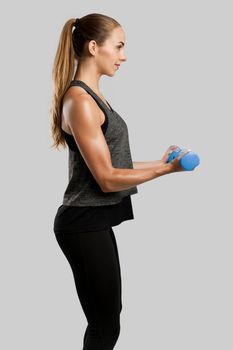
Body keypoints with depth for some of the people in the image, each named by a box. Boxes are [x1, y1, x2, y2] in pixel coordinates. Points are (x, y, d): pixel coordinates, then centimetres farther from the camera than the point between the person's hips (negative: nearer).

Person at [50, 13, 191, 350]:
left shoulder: (91, 95, 12)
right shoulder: (79, 101, -19)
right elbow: (107, 179, -20)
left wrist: (159, 162, 10)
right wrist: (166, 169, -14)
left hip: (95, 223, 10)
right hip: (85, 225, -10)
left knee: (107, 317, 19)